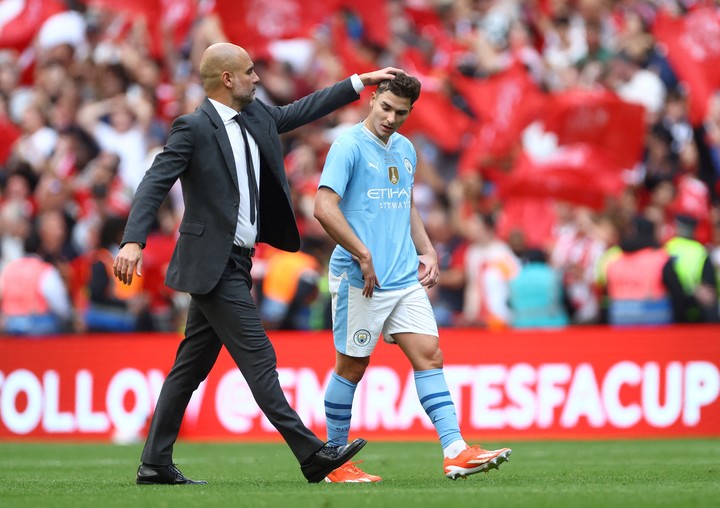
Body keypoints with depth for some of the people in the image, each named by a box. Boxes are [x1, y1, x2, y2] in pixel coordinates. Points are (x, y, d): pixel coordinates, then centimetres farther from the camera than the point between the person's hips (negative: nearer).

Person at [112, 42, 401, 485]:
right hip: (213, 265, -9)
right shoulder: (194, 128, -12)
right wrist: (134, 241, -29)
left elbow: (301, 111, 25)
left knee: (193, 365, 10)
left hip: (233, 264, 9)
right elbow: (155, 183, -18)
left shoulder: (257, 117, 11)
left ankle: (156, 463, 13)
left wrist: (359, 82, 24)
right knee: (258, 357, -9)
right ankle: (312, 455, -10)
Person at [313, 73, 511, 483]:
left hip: (405, 278, 7)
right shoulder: (350, 146, -10)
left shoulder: (405, 150, 14)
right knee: (352, 367, 1)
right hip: (360, 279, -7)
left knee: (429, 355, -2)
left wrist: (427, 252, 14)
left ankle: (456, 452, -7)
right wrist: (363, 256, -18)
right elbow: (325, 207, -18)